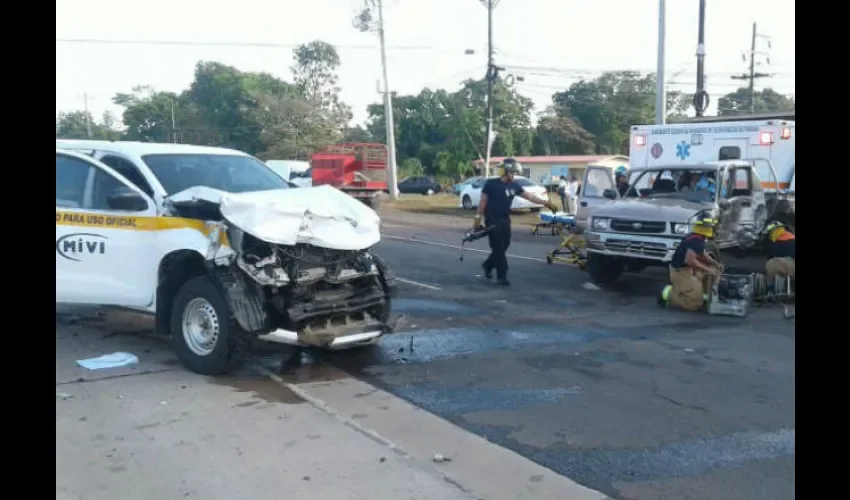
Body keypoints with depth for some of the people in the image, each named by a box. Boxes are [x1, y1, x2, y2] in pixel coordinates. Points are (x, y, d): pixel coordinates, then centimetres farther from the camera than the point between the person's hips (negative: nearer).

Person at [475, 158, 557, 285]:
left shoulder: (514, 186, 6)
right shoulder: (491, 184, -10)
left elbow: (529, 196, 10)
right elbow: (483, 202, -8)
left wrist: (546, 202, 6)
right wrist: (478, 218, -10)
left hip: (505, 220, 6)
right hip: (492, 220, -6)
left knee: (503, 246, 10)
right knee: (498, 248, -6)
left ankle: (488, 265, 32)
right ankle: (502, 276, -2)